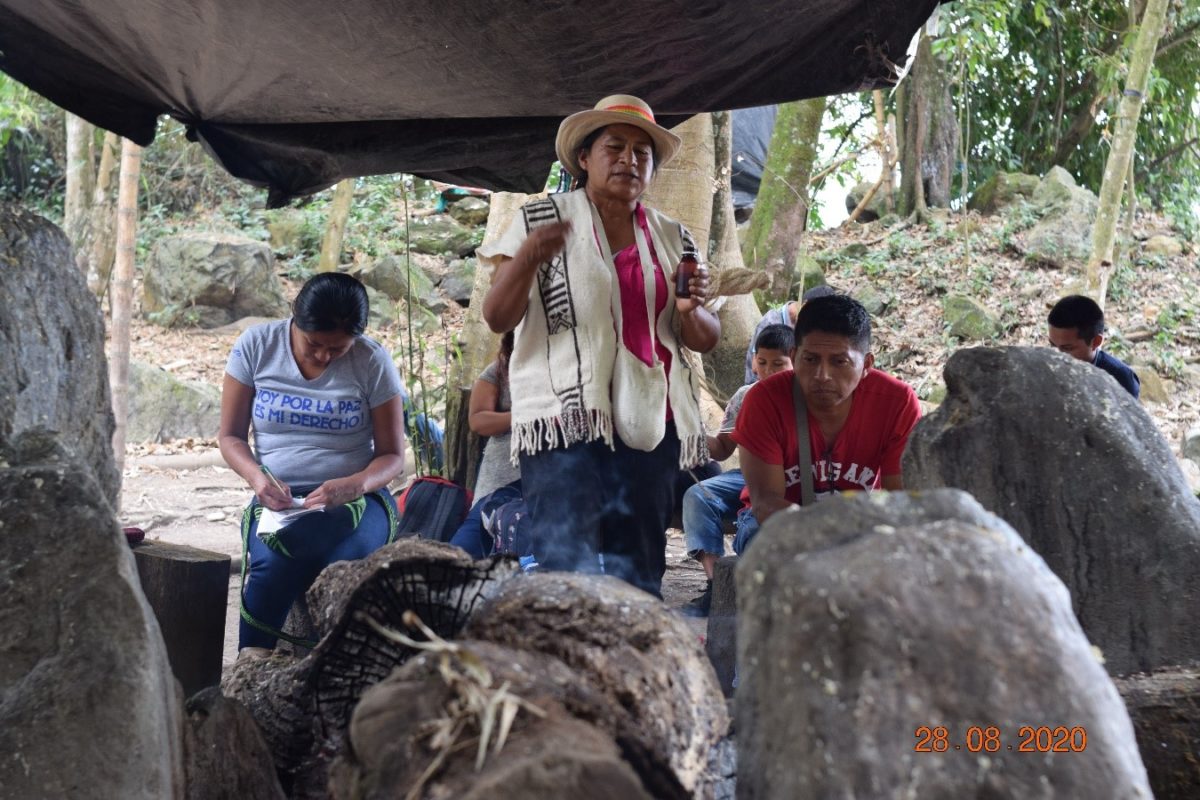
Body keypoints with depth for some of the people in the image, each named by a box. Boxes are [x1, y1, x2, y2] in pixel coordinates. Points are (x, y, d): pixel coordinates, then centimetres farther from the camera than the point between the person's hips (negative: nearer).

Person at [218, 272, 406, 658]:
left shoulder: (372, 361, -2)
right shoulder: (256, 345, 2)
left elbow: (392, 454, 1)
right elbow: (230, 436, 7)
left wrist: (354, 485, -21)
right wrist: (257, 477, -16)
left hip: (355, 497, 0)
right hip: (279, 500, 1)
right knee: (270, 566, -35)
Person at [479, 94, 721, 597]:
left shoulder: (673, 239, 16)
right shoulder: (541, 221, 6)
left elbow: (705, 340, 18)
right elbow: (497, 318, -1)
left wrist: (690, 311, -5)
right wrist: (527, 259, -20)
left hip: (649, 423, 4)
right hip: (566, 422, -4)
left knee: (639, 575, 3)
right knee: (573, 571, -13)